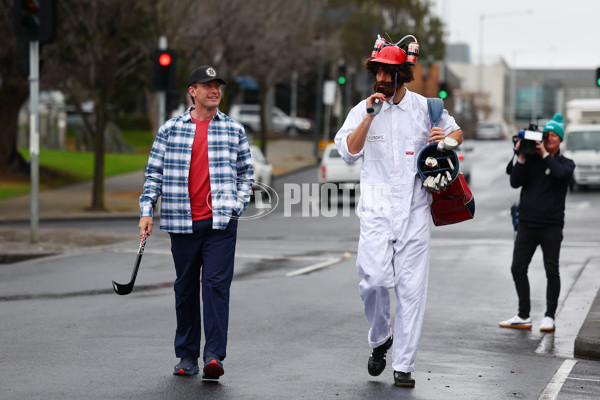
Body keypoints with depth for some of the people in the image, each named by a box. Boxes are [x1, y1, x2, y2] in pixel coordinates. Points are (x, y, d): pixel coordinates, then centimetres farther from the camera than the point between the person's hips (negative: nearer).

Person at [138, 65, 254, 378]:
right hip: (182, 222, 1)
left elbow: (246, 172, 15)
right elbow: (154, 173, 7)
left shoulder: (234, 130, 8)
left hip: (220, 222, -1)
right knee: (185, 288, 8)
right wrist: (147, 211, -2)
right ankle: (187, 356, 18)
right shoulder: (170, 129, 6)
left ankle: (214, 355, -14)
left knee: (216, 284, -11)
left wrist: (237, 205, 1)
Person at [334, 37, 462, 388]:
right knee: (375, 279, -14)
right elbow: (348, 152, -7)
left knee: (412, 287, -3)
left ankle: (403, 365, 3)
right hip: (376, 208, 0)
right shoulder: (363, 110, 5)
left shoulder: (426, 108, 6)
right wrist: (370, 116, -16)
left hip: (415, 210, 0)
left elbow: (457, 132, 21)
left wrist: (446, 138, -2)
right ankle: (380, 338, 15)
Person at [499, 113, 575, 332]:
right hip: (527, 224, 3)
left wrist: (545, 154, -13)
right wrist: (521, 158, -11)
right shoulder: (531, 160, 10)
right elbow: (515, 182, -1)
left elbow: (561, 173, -18)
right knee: (518, 269, 1)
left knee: (552, 271, -2)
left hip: (551, 226, -2)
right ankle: (524, 316, 11)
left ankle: (549, 317, 8)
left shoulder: (566, 163, 5)